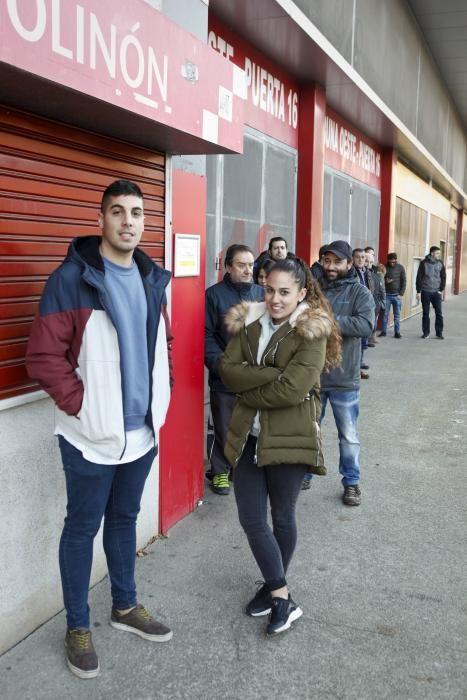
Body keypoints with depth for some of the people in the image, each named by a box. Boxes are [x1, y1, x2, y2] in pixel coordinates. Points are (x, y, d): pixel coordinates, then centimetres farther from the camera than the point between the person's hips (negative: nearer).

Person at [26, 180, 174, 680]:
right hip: (93, 434, -6)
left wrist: (162, 392, 7)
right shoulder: (72, 278, -15)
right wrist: (81, 406, -18)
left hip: (142, 430, 6)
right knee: (83, 526, 10)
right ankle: (77, 626, 29)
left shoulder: (152, 279, 5)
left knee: (124, 518, 21)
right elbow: (43, 356, -18)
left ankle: (125, 606, 40)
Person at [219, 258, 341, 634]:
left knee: (282, 517, 12)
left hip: (289, 437, -5)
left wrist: (249, 391, -9)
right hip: (248, 436, 5)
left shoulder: (312, 332, -12)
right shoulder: (250, 322, 5)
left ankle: (275, 588, 33)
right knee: (251, 519, 5)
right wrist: (271, 374, -19)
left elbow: (292, 390, -21)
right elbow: (228, 368, -6)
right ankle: (281, 596, 21)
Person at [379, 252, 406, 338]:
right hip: (387, 295, 0)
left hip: (397, 295, 0)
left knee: (397, 315, 4)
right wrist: (385, 281, -15)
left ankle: (397, 332, 9)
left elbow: (404, 281, 0)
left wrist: (401, 294, -7)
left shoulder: (400, 268, 0)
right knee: (385, 314, 1)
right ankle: (383, 331, 8)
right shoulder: (385, 267, 1)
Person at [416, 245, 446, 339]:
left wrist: (441, 290, -1)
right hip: (425, 292, -1)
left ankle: (439, 333, 5)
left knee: (439, 313, -2)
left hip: (436, 292, 1)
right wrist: (418, 291, -4)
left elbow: (443, 278, 7)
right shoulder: (424, 263, -4)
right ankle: (426, 332, 16)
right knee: (425, 313, 5)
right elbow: (419, 277, -2)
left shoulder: (440, 264, 3)